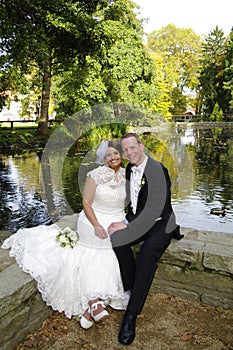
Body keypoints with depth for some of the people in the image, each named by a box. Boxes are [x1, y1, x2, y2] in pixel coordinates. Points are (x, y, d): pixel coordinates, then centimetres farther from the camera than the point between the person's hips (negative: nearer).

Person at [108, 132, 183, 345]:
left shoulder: (157, 170, -21)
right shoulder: (130, 169, 4)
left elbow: (154, 210, -25)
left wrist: (127, 226, -23)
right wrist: (126, 222, -4)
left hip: (160, 224, -7)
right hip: (138, 220, 7)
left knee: (147, 255, -31)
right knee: (116, 238, -20)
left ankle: (131, 315, -18)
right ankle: (131, 286, 0)